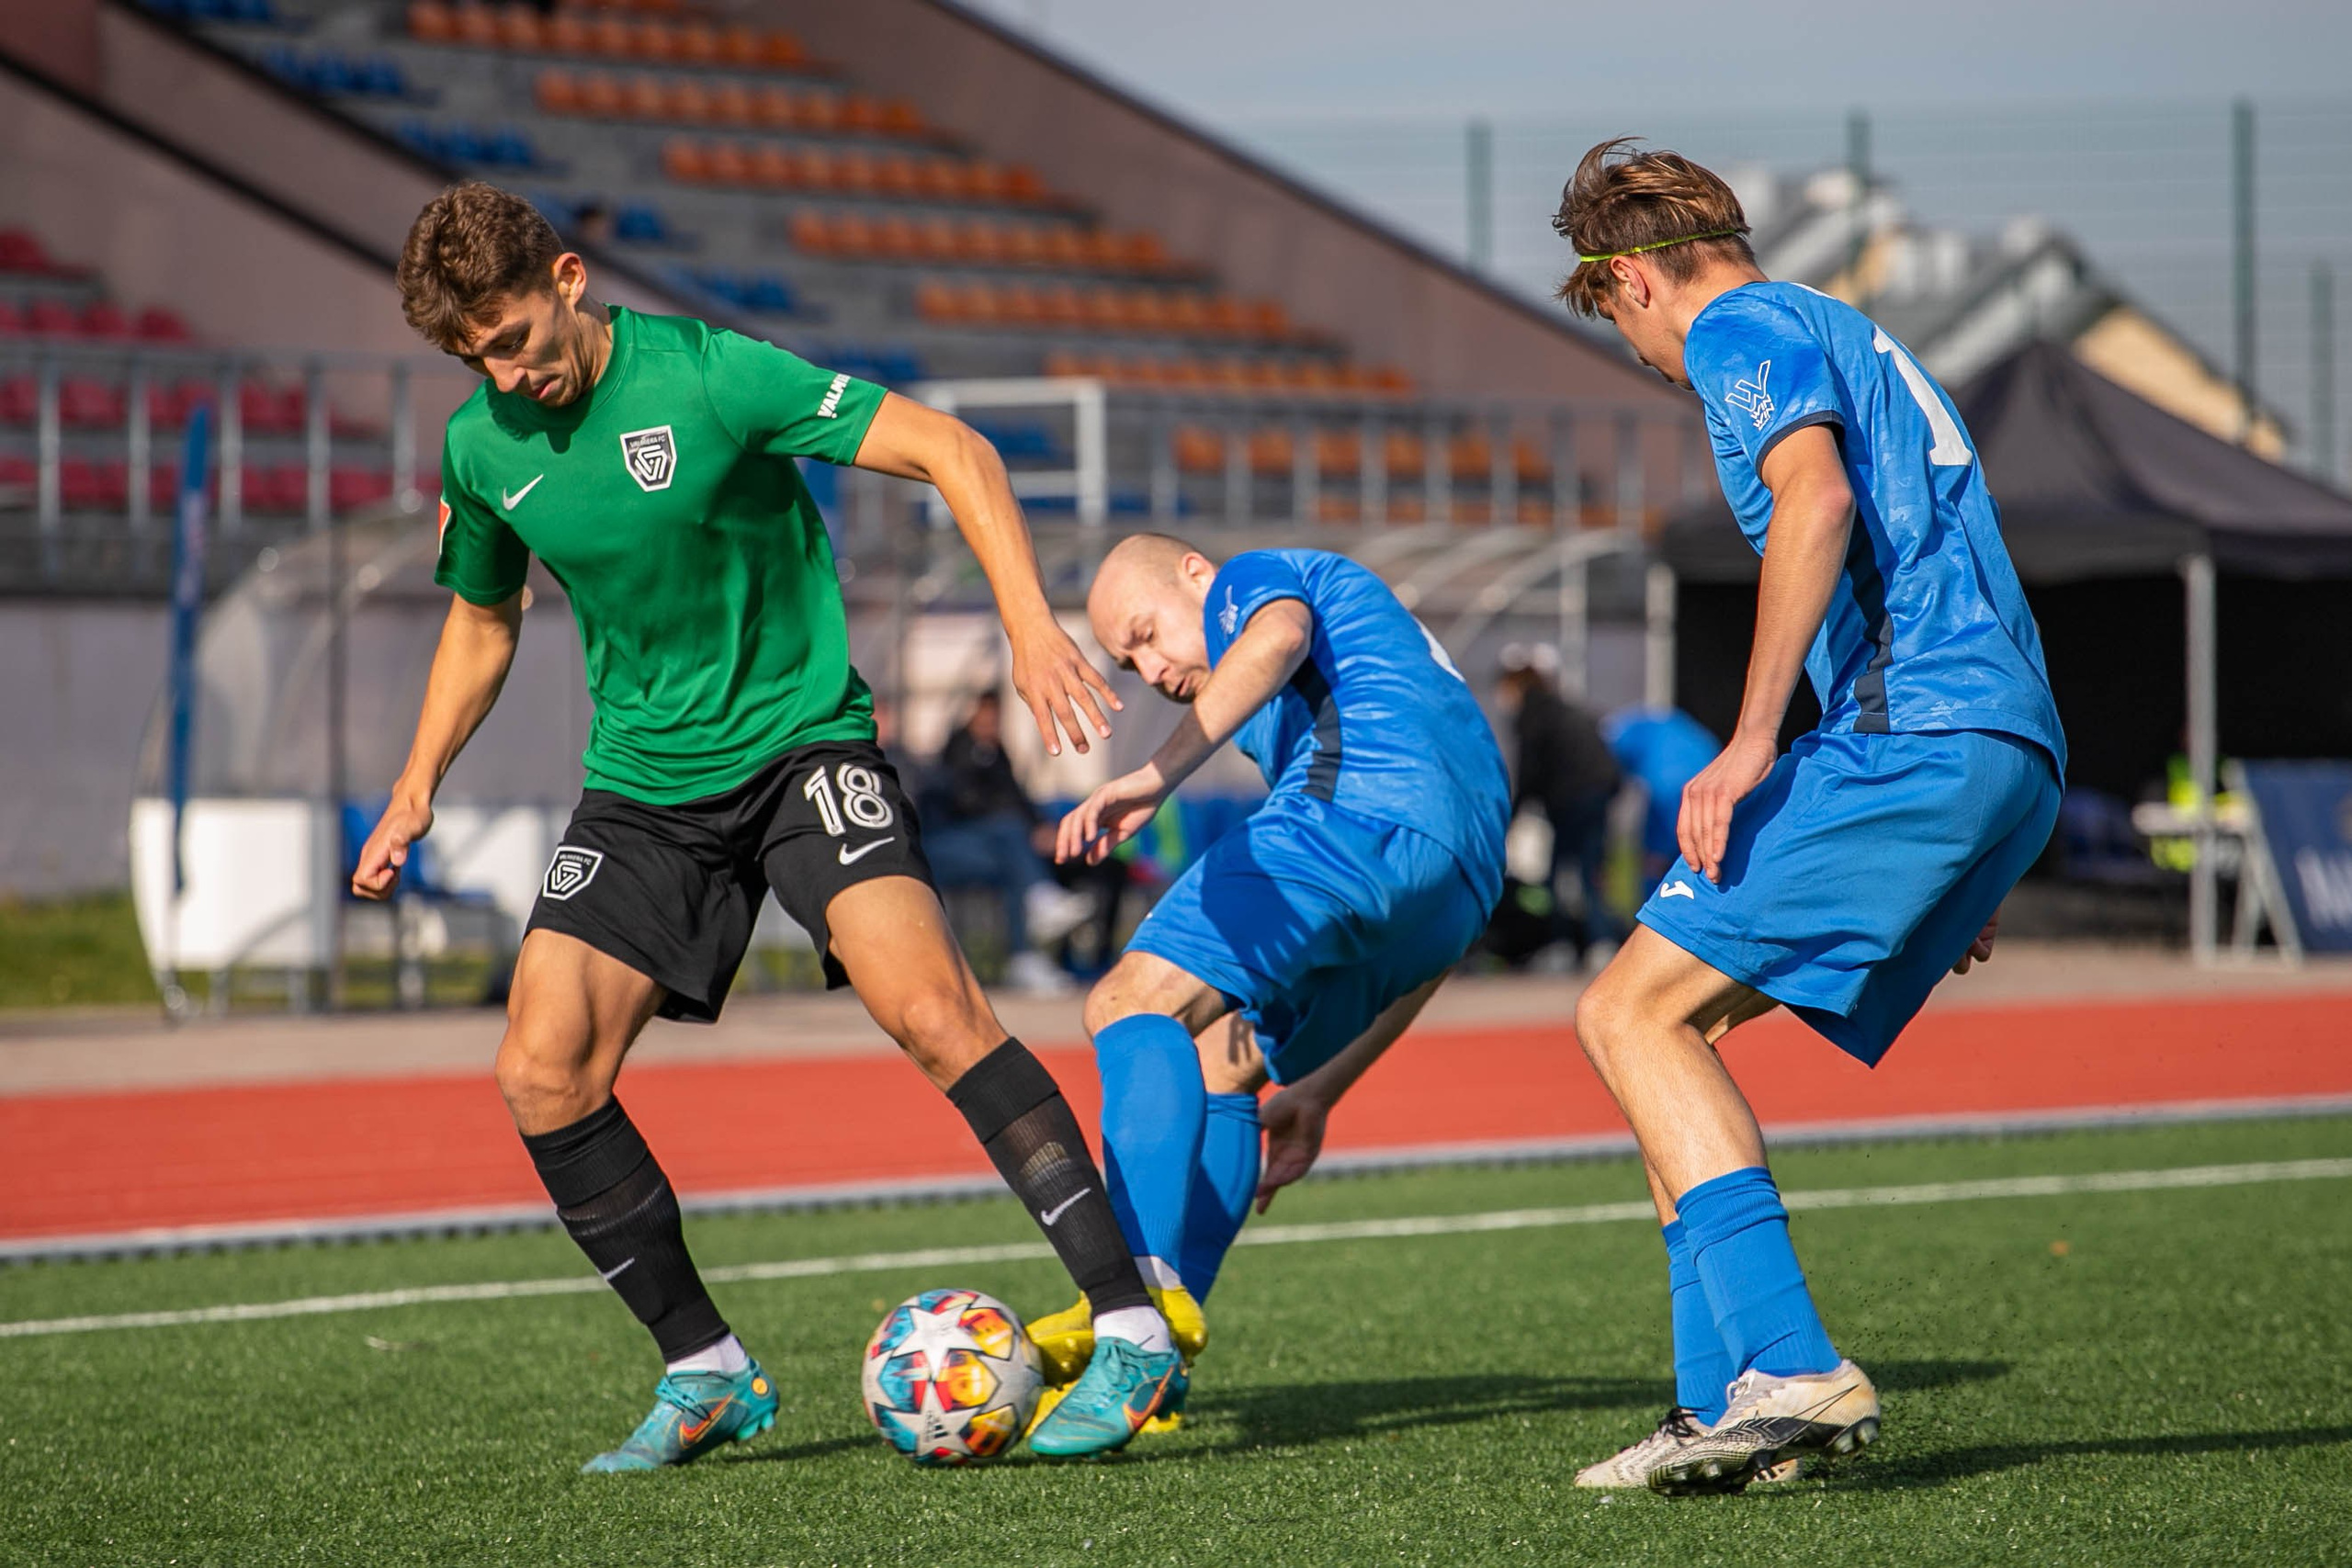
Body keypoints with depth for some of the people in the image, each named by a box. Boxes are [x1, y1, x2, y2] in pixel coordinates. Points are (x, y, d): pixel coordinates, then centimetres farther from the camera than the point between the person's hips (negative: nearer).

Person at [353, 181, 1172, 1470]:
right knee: (542, 1075, -9)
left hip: (800, 740, -5)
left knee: (931, 1011, -24)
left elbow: (952, 452, -15)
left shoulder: (709, 376, -16)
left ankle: (1131, 1326, -21)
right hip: (642, 777, 5)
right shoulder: (479, 447, 1)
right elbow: (480, 620, 21)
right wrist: (417, 790, 11)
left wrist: (1032, 631, -25)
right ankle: (706, 1374, 6)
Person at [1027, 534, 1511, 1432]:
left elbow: (1277, 638, -10)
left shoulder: (1254, 576, 20)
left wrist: (1157, 776, -23)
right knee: (1215, 1062, 13)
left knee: (1135, 1000, -15)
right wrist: (1318, 1093, 36)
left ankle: (1146, 1283, -36)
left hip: (1364, 816, -9)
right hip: (1461, 883, 9)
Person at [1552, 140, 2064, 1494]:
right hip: (2013, 756, 9)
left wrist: (1754, 741, -23)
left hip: (1907, 729, -9)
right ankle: (1732, 1403, 6)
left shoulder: (1742, 330, 2)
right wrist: (1958, 874, 34)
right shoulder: (1851, 336, 30)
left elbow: (1817, 501, -18)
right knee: (1673, 1012, 13)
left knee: (1635, 1012, -9)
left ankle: (1791, 1370, -21)